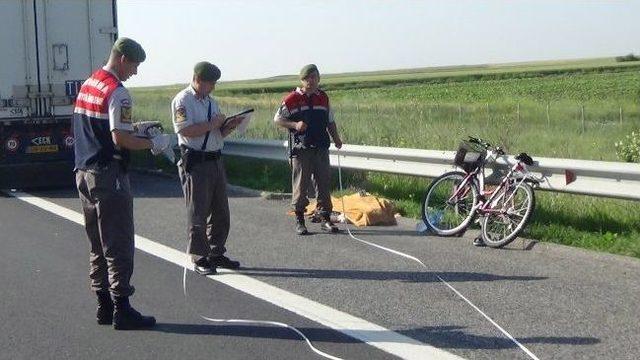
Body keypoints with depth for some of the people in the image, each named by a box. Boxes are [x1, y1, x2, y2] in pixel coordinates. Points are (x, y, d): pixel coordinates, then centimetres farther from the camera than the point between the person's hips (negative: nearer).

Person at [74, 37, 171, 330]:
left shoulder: (87, 85, 14)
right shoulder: (117, 92, -15)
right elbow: (121, 139, -22)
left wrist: (135, 129, 18)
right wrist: (152, 144, -8)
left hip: (84, 172, 9)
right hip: (108, 175, -9)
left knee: (98, 244, 14)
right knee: (119, 246, -4)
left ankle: (103, 305, 20)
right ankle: (121, 310, -1)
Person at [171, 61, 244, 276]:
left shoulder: (211, 102, 17)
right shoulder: (183, 101, -9)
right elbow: (185, 130, -21)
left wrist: (230, 126, 0)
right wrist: (211, 124, -15)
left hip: (216, 160, 8)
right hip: (195, 163, -8)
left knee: (220, 212, 13)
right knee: (198, 214, -2)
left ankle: (216, 254, 24)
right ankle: (199, 259, 5)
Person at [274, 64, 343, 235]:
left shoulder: (323, 98, 11)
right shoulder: (292, 99, -2)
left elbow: (330, 121, 20)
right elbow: (277, 119, 0)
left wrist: (336, 138, 5)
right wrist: (295, 125, -15)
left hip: (321, 148, 4)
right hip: (300, 148, -4)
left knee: (324, 183, 5)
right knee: (300, 185, 0)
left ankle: (325, 218, 12)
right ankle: (299, 221, 11)